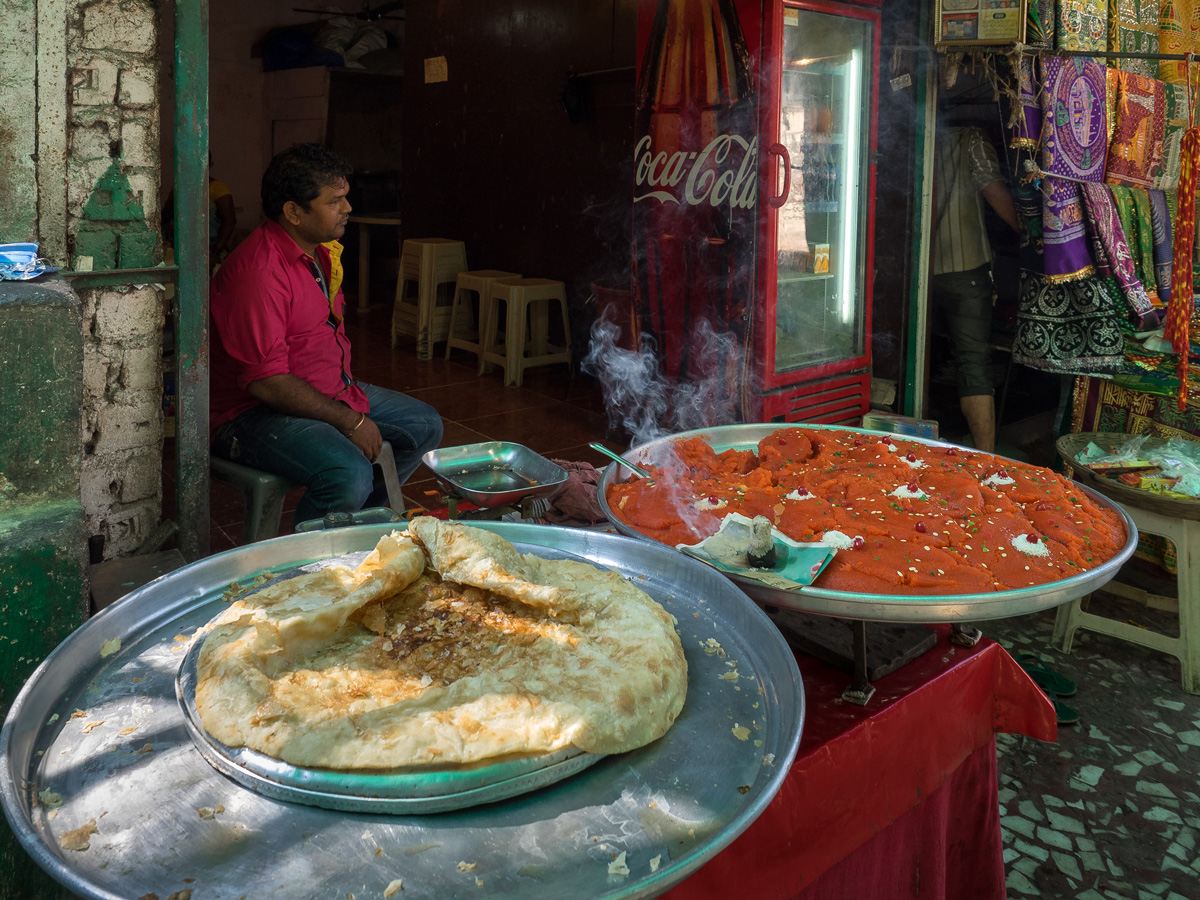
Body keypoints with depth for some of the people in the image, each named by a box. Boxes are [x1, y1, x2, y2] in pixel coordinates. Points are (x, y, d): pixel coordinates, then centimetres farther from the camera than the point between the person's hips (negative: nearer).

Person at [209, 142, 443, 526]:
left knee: (424, 425, 14)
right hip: (254, 412, -10)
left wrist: (352, 397, 11)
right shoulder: (258, 270, -24)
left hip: (331, 394, 10)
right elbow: (266, 381, -28)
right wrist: (348, 421, -22)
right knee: (350, 475, -34)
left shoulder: (321, 252, 9)